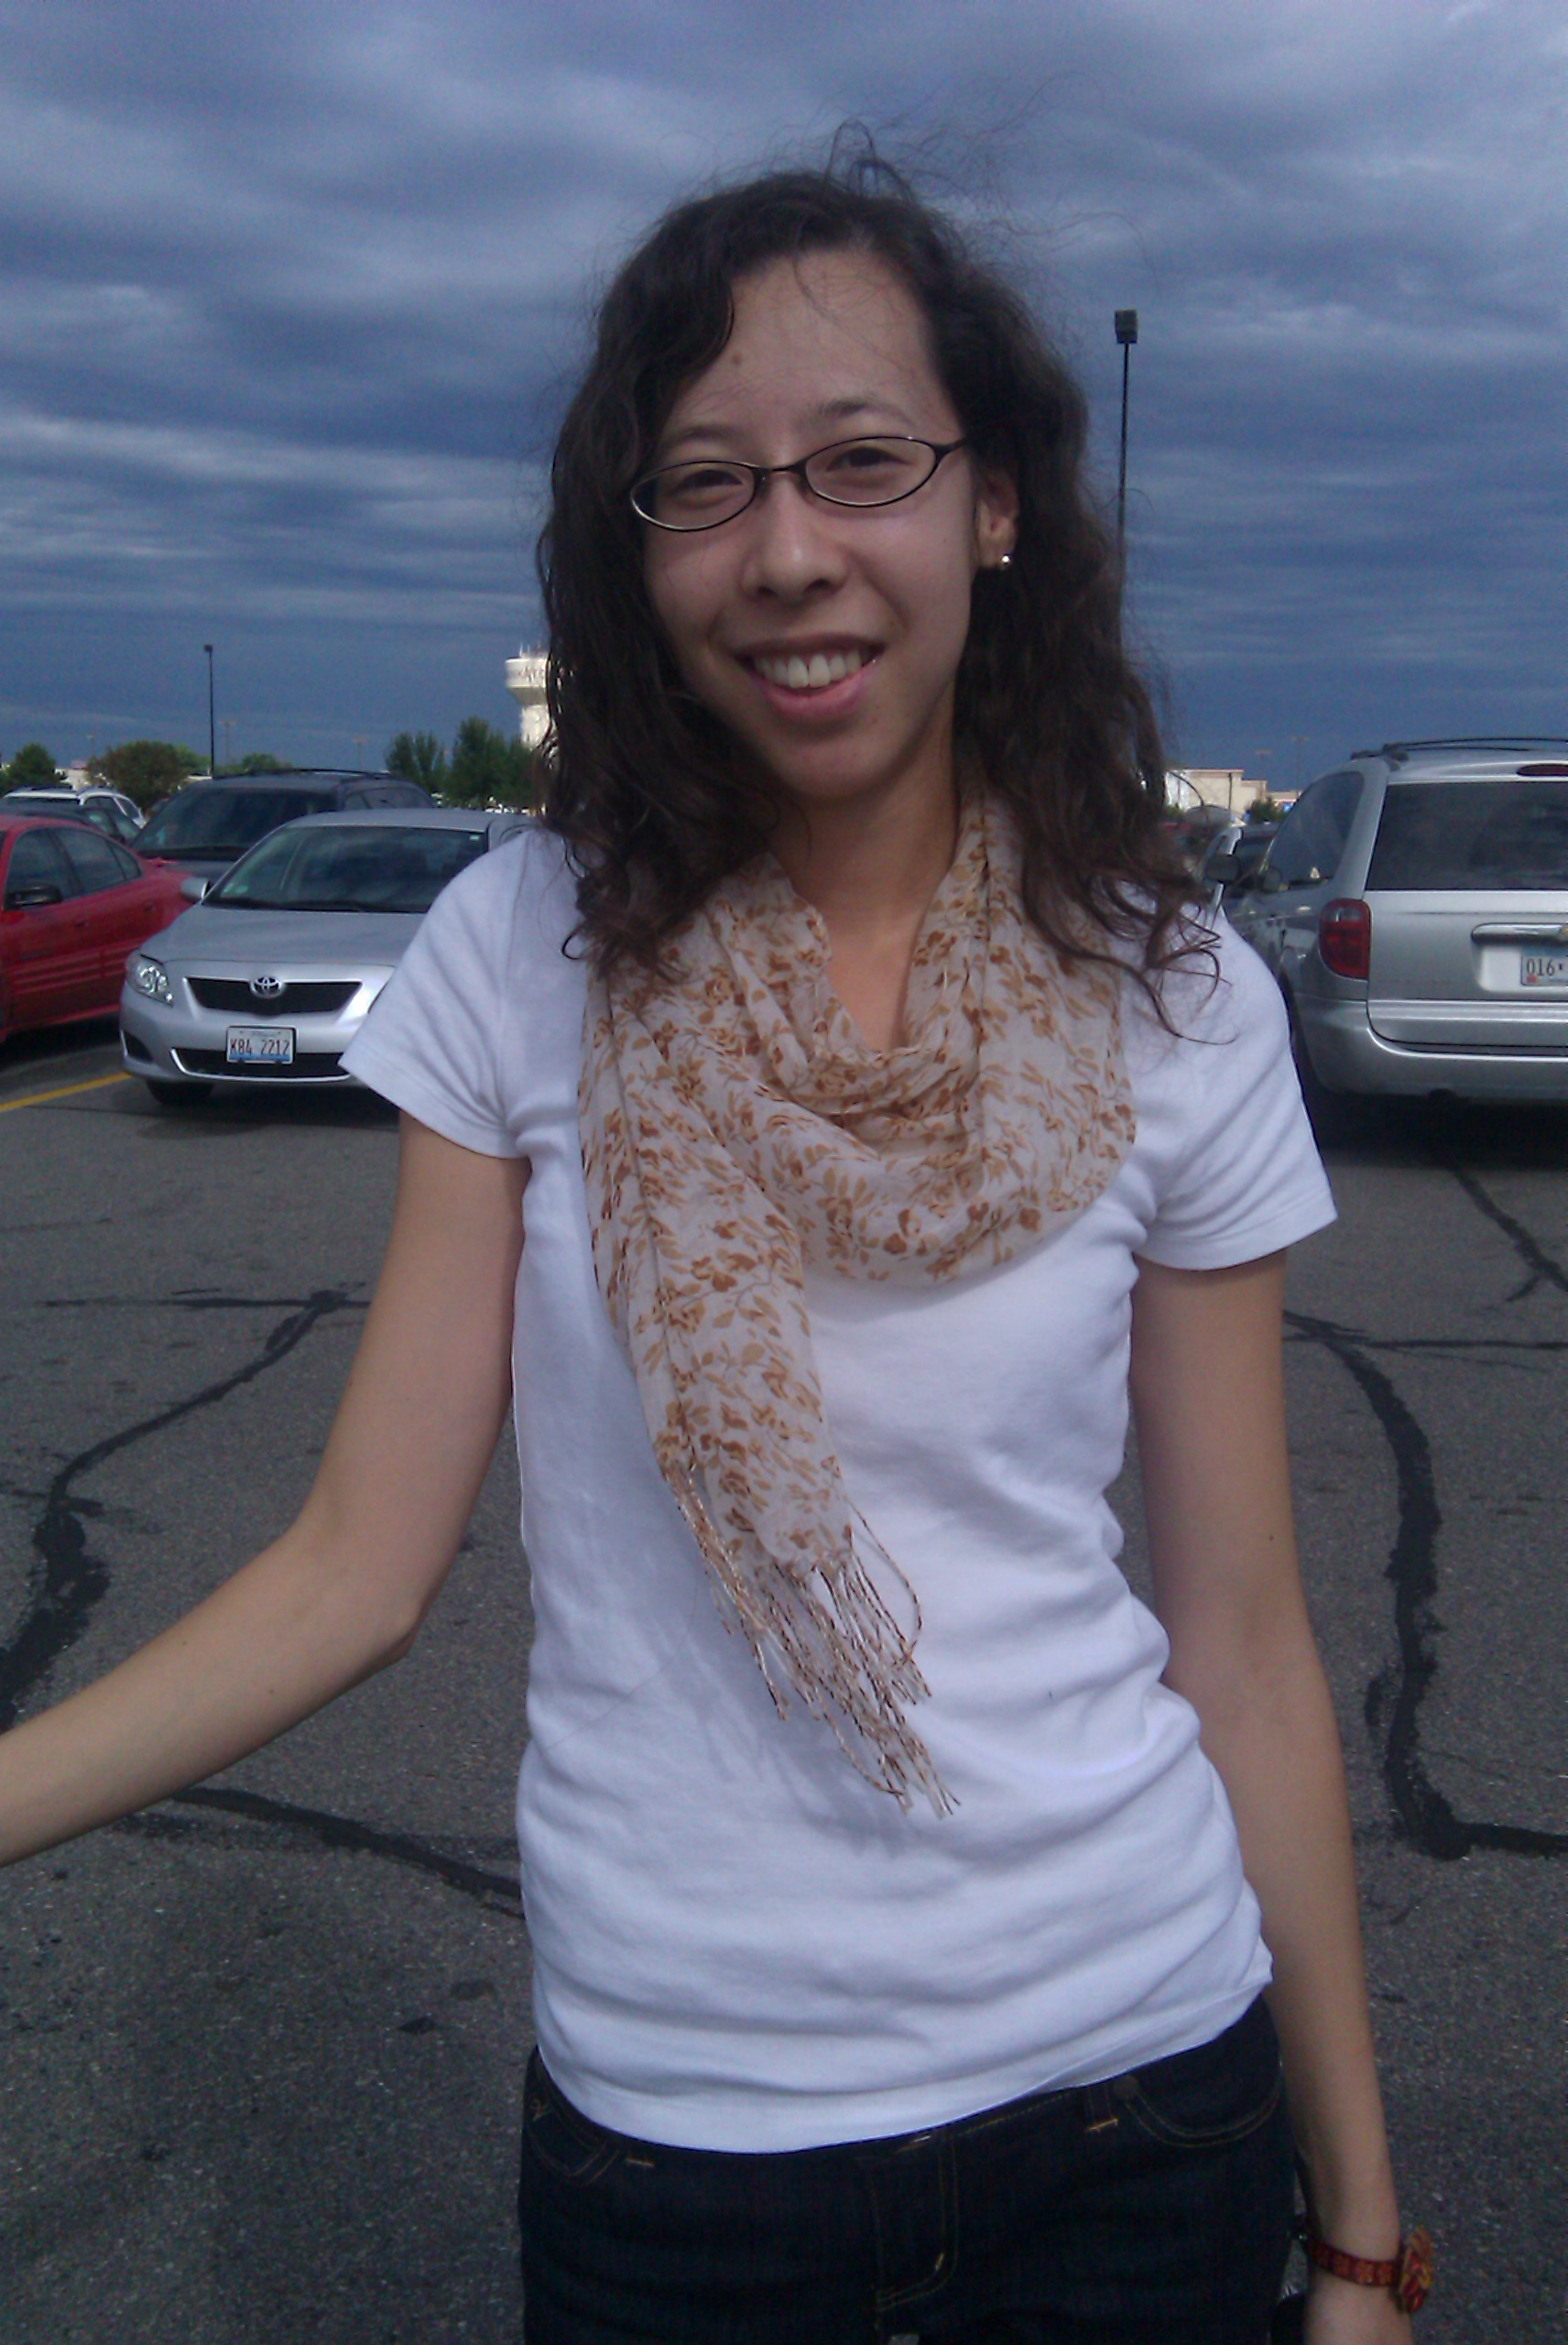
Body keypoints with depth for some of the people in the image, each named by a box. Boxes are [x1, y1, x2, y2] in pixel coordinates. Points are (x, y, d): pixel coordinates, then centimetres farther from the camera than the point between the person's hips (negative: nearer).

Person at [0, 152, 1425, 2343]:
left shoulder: (1177, 1010, -7)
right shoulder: (529, 954, -7)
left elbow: (1244, 1646, -3)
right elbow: (361, 1560, -7)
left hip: (1137, 2099, 1)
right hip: (669, 2125, 0)